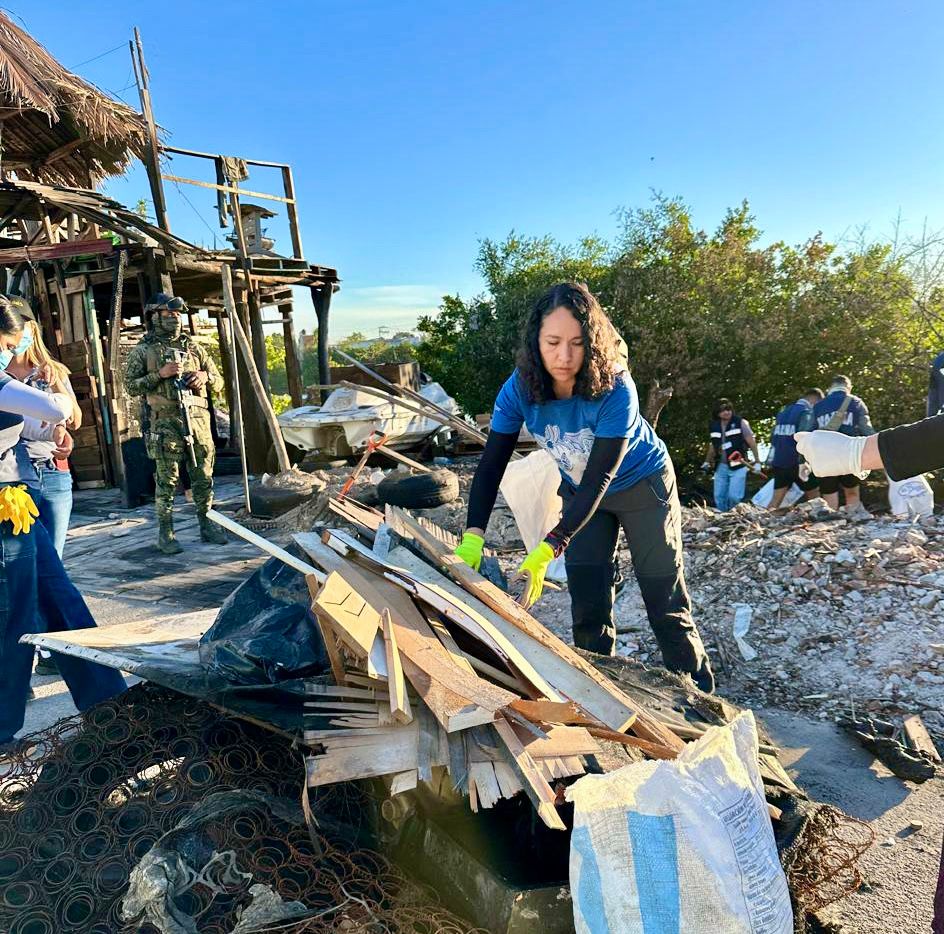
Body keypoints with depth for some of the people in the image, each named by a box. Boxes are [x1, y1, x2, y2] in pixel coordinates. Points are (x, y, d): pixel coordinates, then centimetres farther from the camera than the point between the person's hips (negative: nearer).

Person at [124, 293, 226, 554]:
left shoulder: (193, 347, 15)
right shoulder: (142, 351, 4)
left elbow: (219, 383, 16)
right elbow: (131, 386, -3)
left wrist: (205, 376, -5)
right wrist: (160, 374, -13)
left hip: (198, 419, 4)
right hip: (165, 423, -4)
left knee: (204, 478, 7)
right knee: (167, 480, 0)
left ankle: (207, 526, 18)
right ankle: (165, 533, 8)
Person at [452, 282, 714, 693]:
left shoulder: (615, 389, -35)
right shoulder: (520, 389, -23)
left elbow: (598, 480, -35)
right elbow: (491, 465, -21)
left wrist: (547, 552, -43)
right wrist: (473, 537, -35)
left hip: (642, 485, -3)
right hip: (580, 492, 4)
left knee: (666, 602, 1)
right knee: (587, 604, 4)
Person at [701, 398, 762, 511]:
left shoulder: (740, 423, -8)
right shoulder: (713, 426, 5)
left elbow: (752, 442, -5)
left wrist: (757, 462, -6)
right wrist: (707, 462, 19)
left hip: (738, 466, -5)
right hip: (721, 466, 5)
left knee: (734, 496, -12)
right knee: (719, 497, 6)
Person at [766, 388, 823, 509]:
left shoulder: (784, 411, 16)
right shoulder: (807, 412, -7)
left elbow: (773, 437, 18)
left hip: (778, 462, 7)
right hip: (796, 463, -6)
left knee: (776, 500, 7)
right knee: (815, 498, 8)